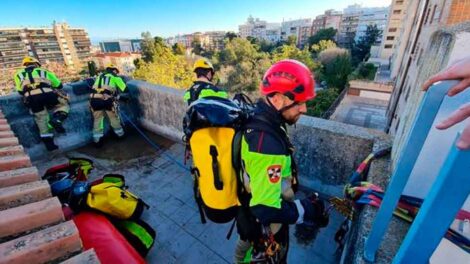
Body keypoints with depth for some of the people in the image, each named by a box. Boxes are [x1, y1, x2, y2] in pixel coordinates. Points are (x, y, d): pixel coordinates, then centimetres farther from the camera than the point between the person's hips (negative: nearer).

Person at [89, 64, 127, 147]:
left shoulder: (99, 76, 31)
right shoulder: (115, 77, 17)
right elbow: (125, 89, 13)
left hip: (94, 99, 4)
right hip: (107, 99, -4)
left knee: (97, 119, 17)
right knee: (114, 118, 16)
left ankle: (97, 140, 21)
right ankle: (120, 134, 32)